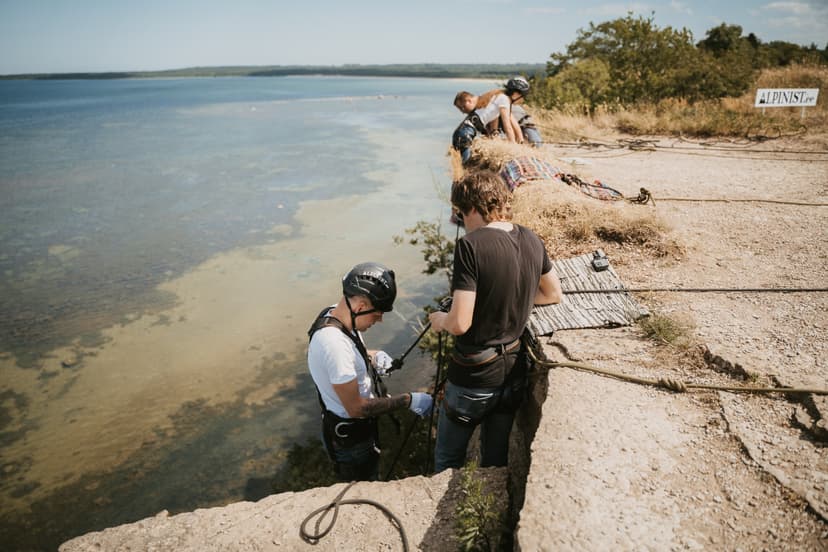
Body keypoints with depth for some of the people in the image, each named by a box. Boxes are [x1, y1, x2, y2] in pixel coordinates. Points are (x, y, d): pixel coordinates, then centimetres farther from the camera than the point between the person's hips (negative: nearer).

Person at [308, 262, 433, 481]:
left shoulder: (335, 314, -9)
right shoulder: (334, 344, -37)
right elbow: (355, 407, -31)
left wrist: (371, 356, -7)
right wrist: (408, 400, -26)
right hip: (350, 438, -8)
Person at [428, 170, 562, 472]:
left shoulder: (471, 245, -23)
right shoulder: (531, 240, -2)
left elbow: (459, 323, -26)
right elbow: (553, 294, 13)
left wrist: (440, 320, -5)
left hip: (474, 377, -6)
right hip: (514, 371, 6)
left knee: (448, 460, 17)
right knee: (496, 460, 24)